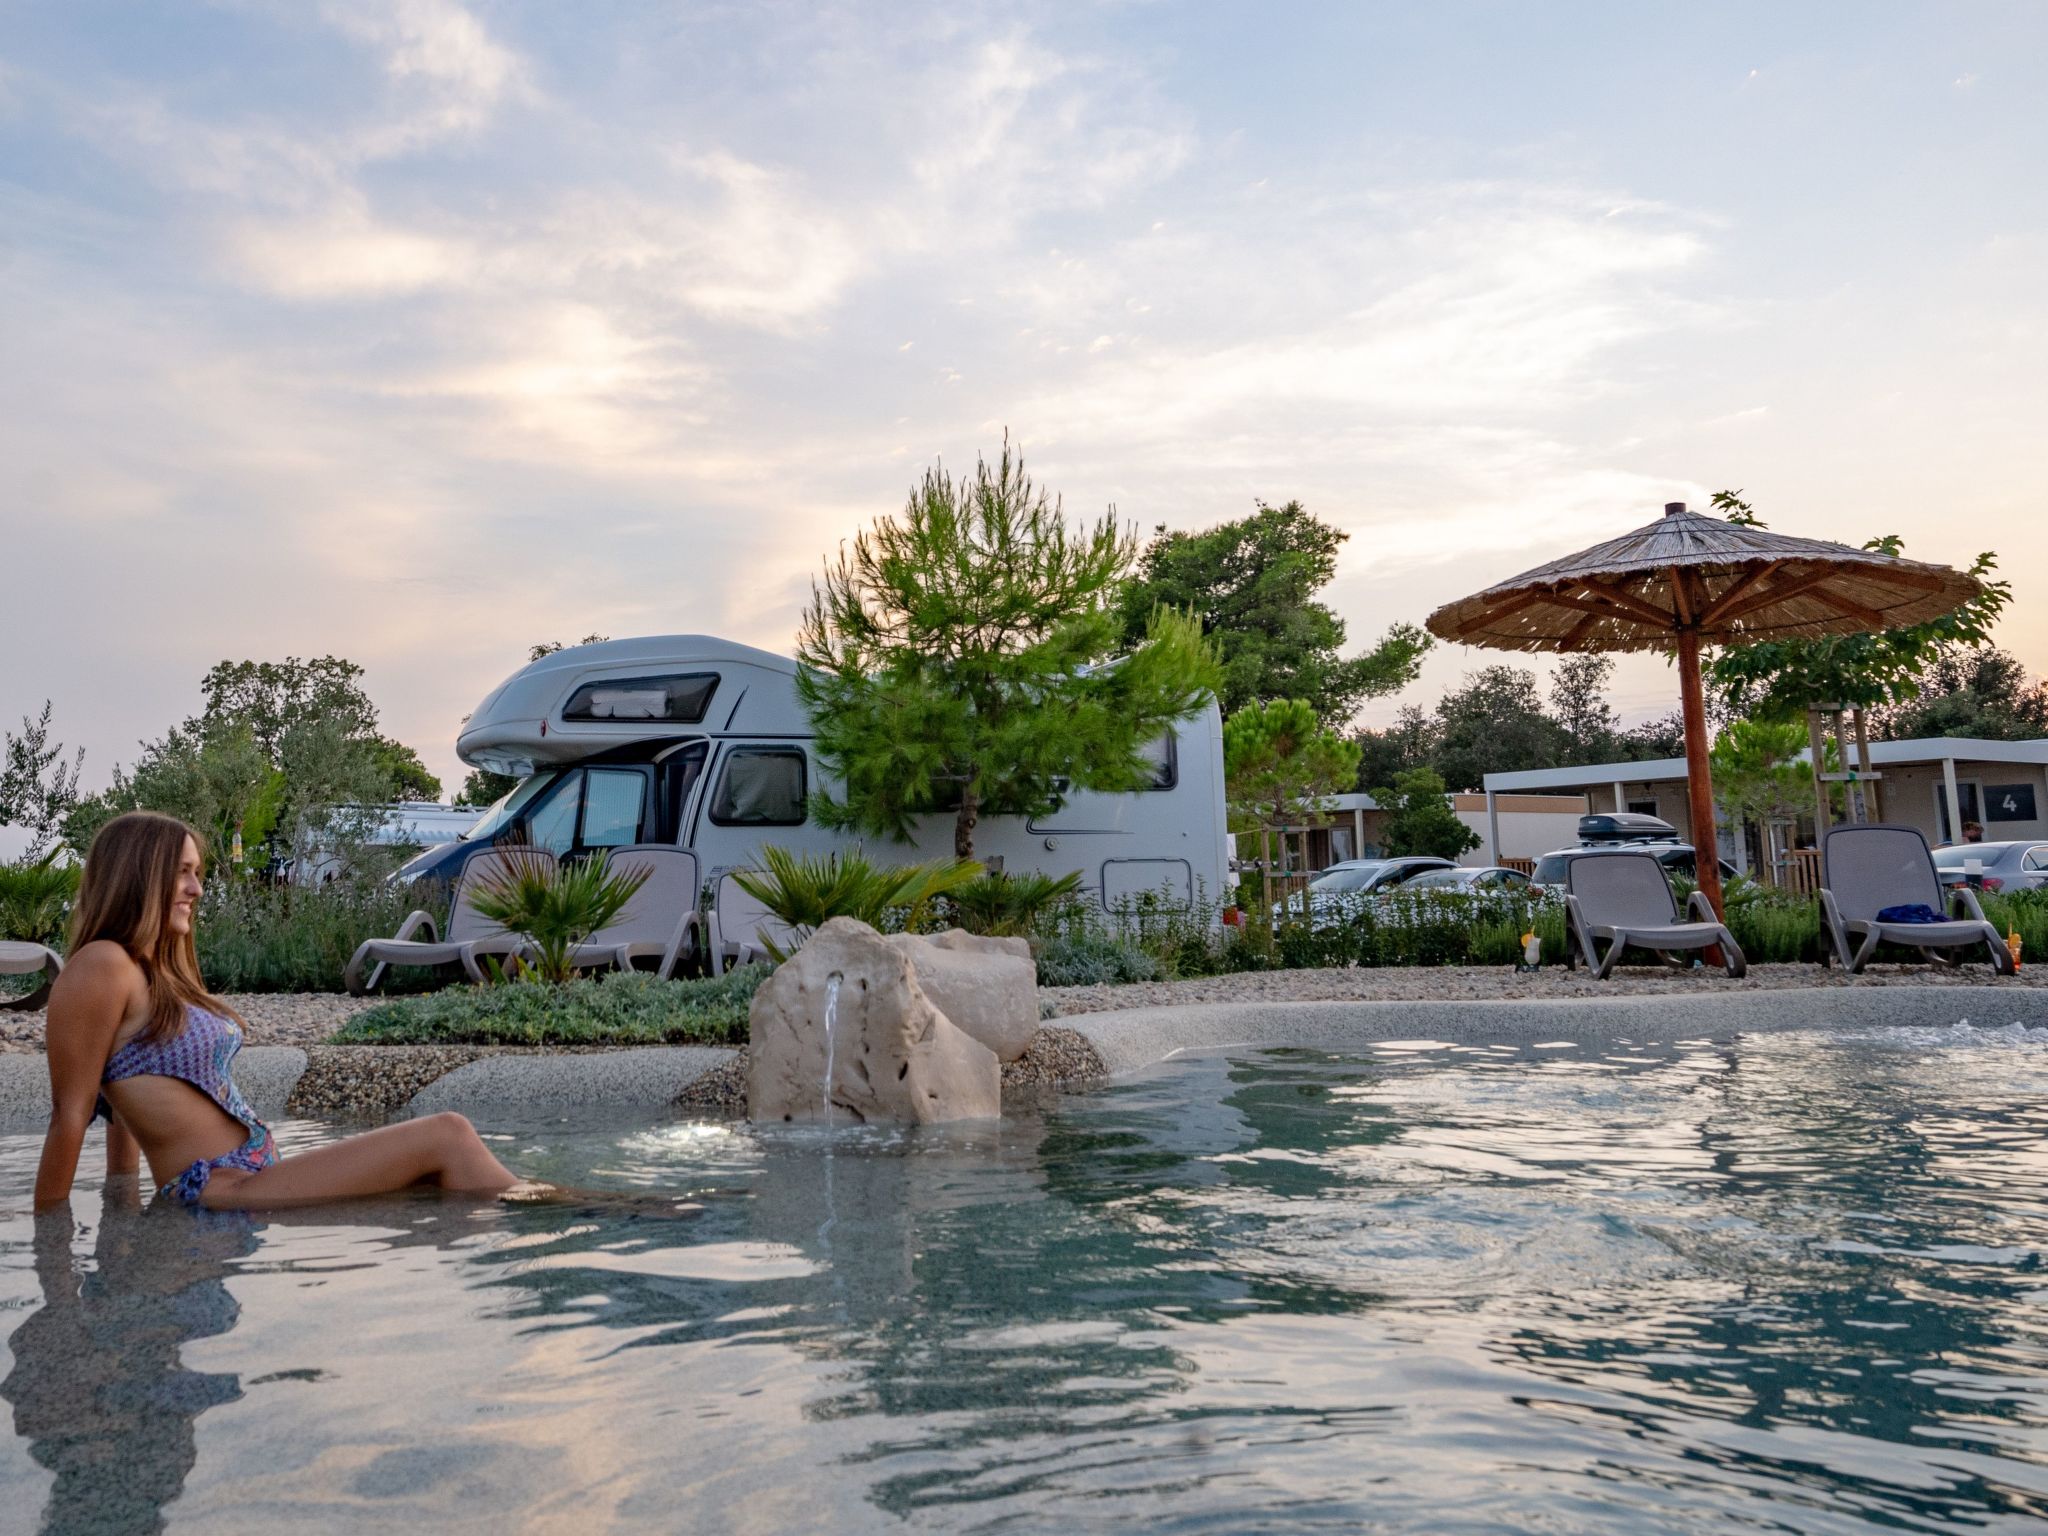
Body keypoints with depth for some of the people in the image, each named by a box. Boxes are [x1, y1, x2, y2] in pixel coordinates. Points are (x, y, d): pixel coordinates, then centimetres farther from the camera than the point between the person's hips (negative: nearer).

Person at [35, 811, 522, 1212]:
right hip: (221, 1193, -9)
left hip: (256, 1176, 9)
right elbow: (70, 1114, -9)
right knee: (446, 1136, -12)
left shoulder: (161, 975, 18)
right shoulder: (101, 966, -10)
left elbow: (122, 1098, 22)